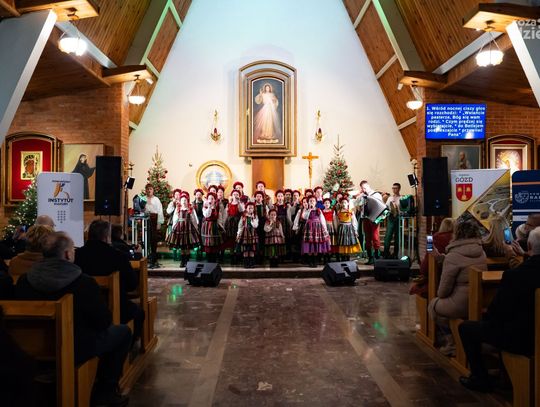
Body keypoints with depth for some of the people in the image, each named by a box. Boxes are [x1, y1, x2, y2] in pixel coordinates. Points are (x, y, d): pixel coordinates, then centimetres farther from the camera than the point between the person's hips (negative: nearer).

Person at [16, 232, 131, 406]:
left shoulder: (23, 281, -9)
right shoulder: (84, 282, -25)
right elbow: (104, 322, -17)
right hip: (76, 351, -6)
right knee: (123, 331, 15)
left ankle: (95, 384, 33)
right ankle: (105, 391, 20)